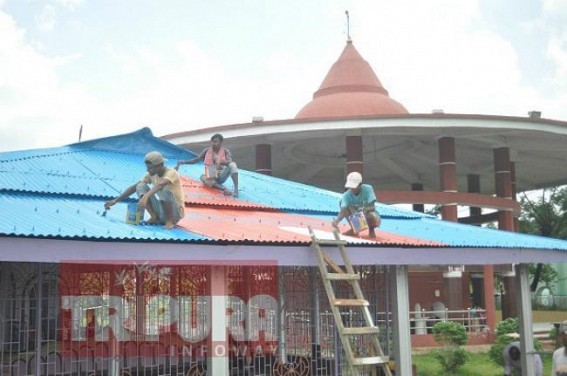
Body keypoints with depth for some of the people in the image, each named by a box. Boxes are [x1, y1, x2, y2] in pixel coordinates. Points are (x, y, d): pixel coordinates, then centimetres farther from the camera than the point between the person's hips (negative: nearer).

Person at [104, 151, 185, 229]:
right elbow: (134, 187, 1)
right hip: (161, 213, 6)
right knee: (141, 186, -8)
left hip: (176, 212, -6)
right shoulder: (151, 174, 0)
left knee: (165, 188, -34)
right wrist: (115, 200, -5)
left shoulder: (171, 173, -20)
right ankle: (154, 217, -10)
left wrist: (145, 197, -57)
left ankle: (169, 221, -20)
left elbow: (160, 185, -41)